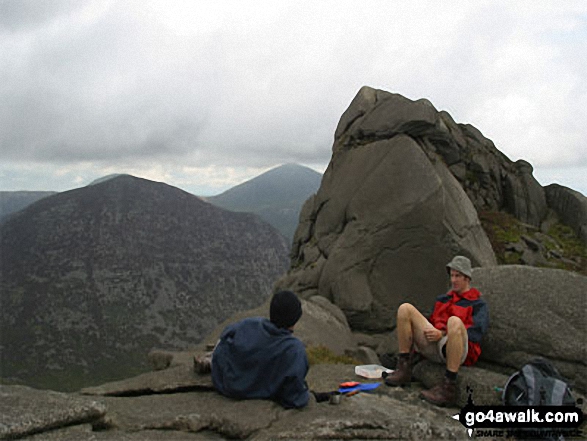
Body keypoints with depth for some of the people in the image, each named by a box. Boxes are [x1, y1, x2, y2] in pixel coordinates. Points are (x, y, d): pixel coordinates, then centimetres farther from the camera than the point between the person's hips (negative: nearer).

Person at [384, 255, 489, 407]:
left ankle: (448, 387, -36)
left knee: (454, 321, -39)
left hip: (456, 350, -5)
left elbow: (476, 333, -7)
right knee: (405, 308, -10)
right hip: (432, 346, 6)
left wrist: (442, 334, -17)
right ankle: (404, 368, -13)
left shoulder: (478, 305, 9)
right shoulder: (443, 299, 27)